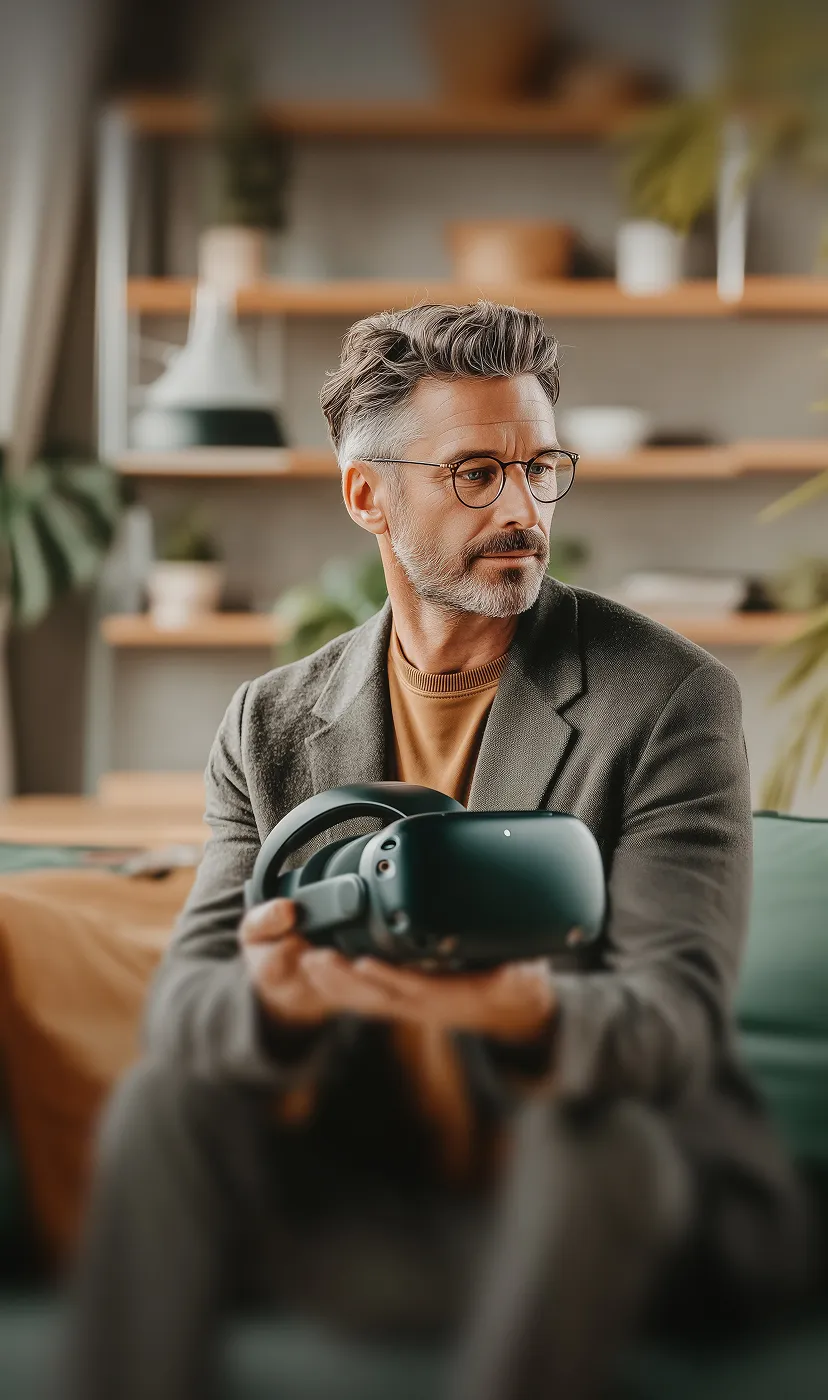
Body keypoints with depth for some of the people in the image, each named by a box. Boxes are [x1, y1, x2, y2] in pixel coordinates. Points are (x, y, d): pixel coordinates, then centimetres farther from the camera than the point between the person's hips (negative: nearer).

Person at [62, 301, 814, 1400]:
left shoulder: (670, 700, -6)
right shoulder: (272, 727, 6)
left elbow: (678, 1019, -16)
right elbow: (185, 998, -5)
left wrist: (527, 1010, -40)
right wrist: (279, 997, -31)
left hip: (625, 1209, -3)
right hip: (362, 1199, 3)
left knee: (595, 1142, -34)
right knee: (166, 1099, -20)